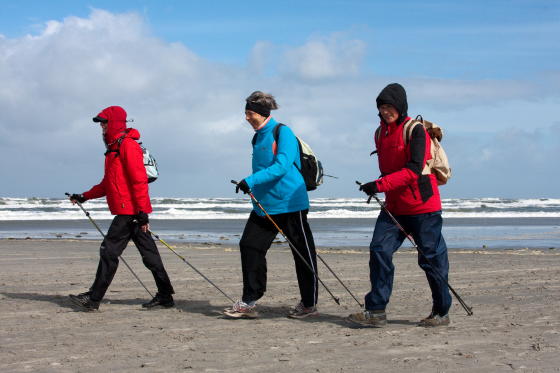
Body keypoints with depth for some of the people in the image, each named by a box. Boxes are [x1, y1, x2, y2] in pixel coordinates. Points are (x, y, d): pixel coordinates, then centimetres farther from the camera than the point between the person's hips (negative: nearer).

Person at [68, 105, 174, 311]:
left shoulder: (128, 145, -10)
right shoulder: (114, 148, 22)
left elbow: (139, 180, -18)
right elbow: (108, 184, 29)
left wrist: (143, 211, -23)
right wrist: (84, 196, 24)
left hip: (129, 211, -10)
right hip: (130, 212, 10)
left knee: (109, 252, -7)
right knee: (149, 255, 8)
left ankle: (93, 298, -4)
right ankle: (165, 296, 10)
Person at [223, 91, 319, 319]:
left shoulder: (283, 133, -11)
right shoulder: (258, 137, 13)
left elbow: (282, 166, -24)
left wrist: (251, 181, -30)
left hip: (289, 204, -8)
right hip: (263, 205, 8)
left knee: (303, 254, 2)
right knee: (249, 246, -1)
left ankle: (309, 304, 13)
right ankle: (249, 302, 3)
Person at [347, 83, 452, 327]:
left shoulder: (415, 131, -12)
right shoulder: (380, 133, 11)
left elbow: (414, 170, -21)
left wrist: (381, 185, -27)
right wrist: (382, 188, 11)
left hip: (422, 206, -7)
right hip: (394, 206, 7)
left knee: (431, 258, 2)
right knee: (379, 251, -5)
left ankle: (441, 312, 16)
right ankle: (376, 311, -2)